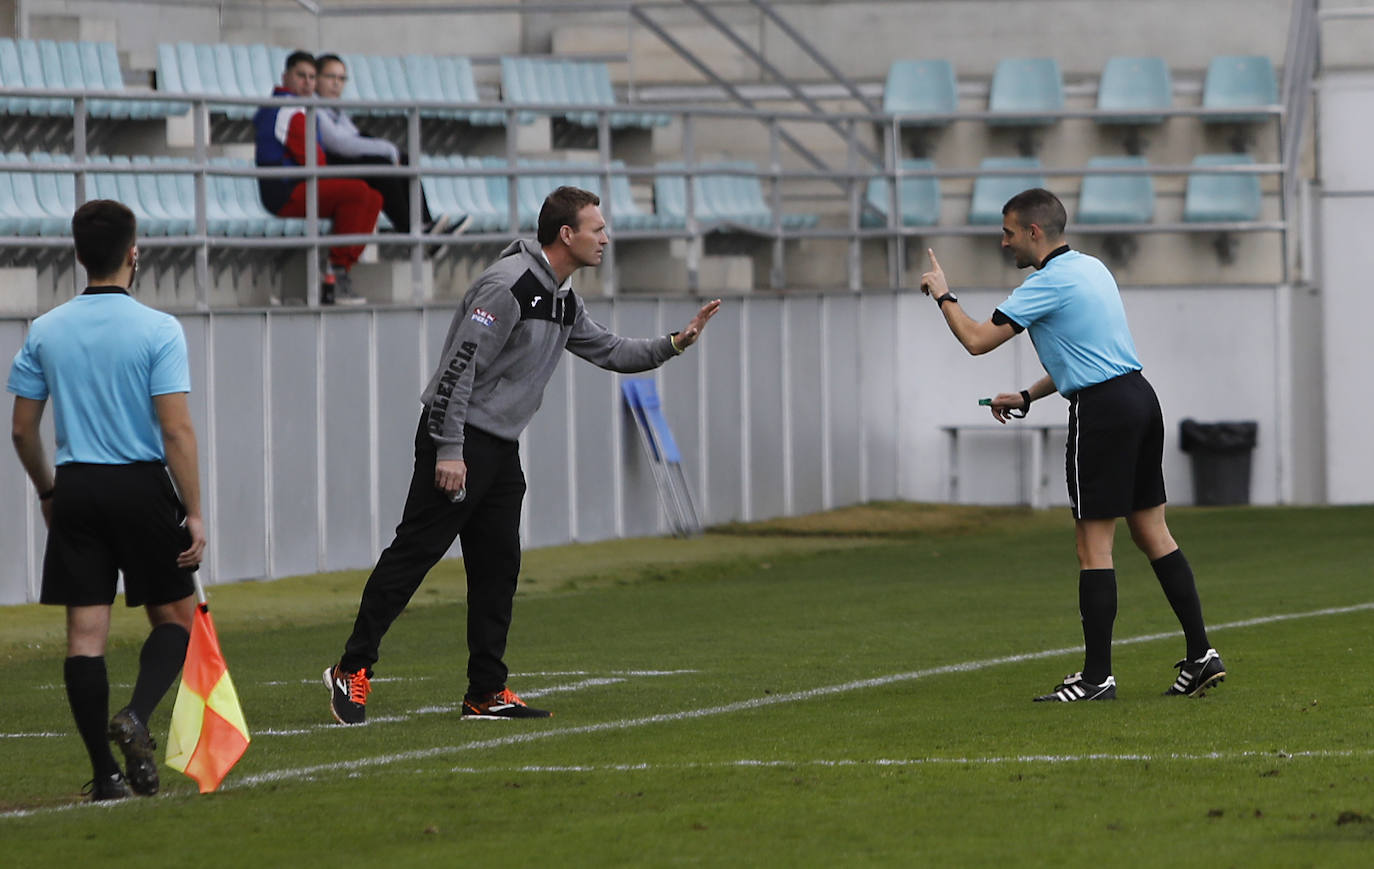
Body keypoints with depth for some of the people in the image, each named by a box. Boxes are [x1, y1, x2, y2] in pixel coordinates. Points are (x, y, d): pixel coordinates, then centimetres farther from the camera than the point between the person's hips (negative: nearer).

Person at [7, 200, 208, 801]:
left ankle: (105, 773, 1)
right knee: (175, 617, 11)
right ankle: (136, 717, -14)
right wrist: (194, 514, -9)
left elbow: (23, 429, 7)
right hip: (143, 486, -3)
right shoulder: (157, 330, -9)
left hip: (76, 491, 3)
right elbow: (176, 429, -14)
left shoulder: (45, 332, 3)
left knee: (85, 632, 3)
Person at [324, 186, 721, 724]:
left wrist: (676, 343, 11)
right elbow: (460, 365, -21)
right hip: (459, 438, -9)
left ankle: (487, 693, 10)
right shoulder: (509, 286, -17)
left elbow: (609, 352, 24)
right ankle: (353, 670, -5)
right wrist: (449, 451, -23)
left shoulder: (562, 298, 12)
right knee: (415, 550, -9)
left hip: (502, 448, 9)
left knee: (499, 566, 7)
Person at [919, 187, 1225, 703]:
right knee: (1152, 532, 11)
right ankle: (1201, 655, 7)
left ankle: (1097, 676, -4)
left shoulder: (1049, 284, -12)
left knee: (1094, 545, -5)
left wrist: (942, 295, 6)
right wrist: (1027, 398, 24)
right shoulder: (1091, 268, 16)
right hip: (1139, 395, 9)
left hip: (1101, 410, -9)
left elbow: (977, 340, -11)